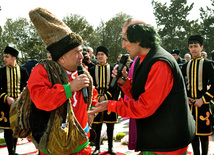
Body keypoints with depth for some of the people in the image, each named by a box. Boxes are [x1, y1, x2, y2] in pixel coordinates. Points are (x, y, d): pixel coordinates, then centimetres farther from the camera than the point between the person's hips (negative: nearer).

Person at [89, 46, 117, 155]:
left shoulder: (112, 69, 5)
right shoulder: (93, 70, 8)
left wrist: (105, 96, -13)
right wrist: (98, 97, -12)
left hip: (109, 100, 0)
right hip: (96, 100, 1)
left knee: (110, 125, 5)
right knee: (96, 125, 2)